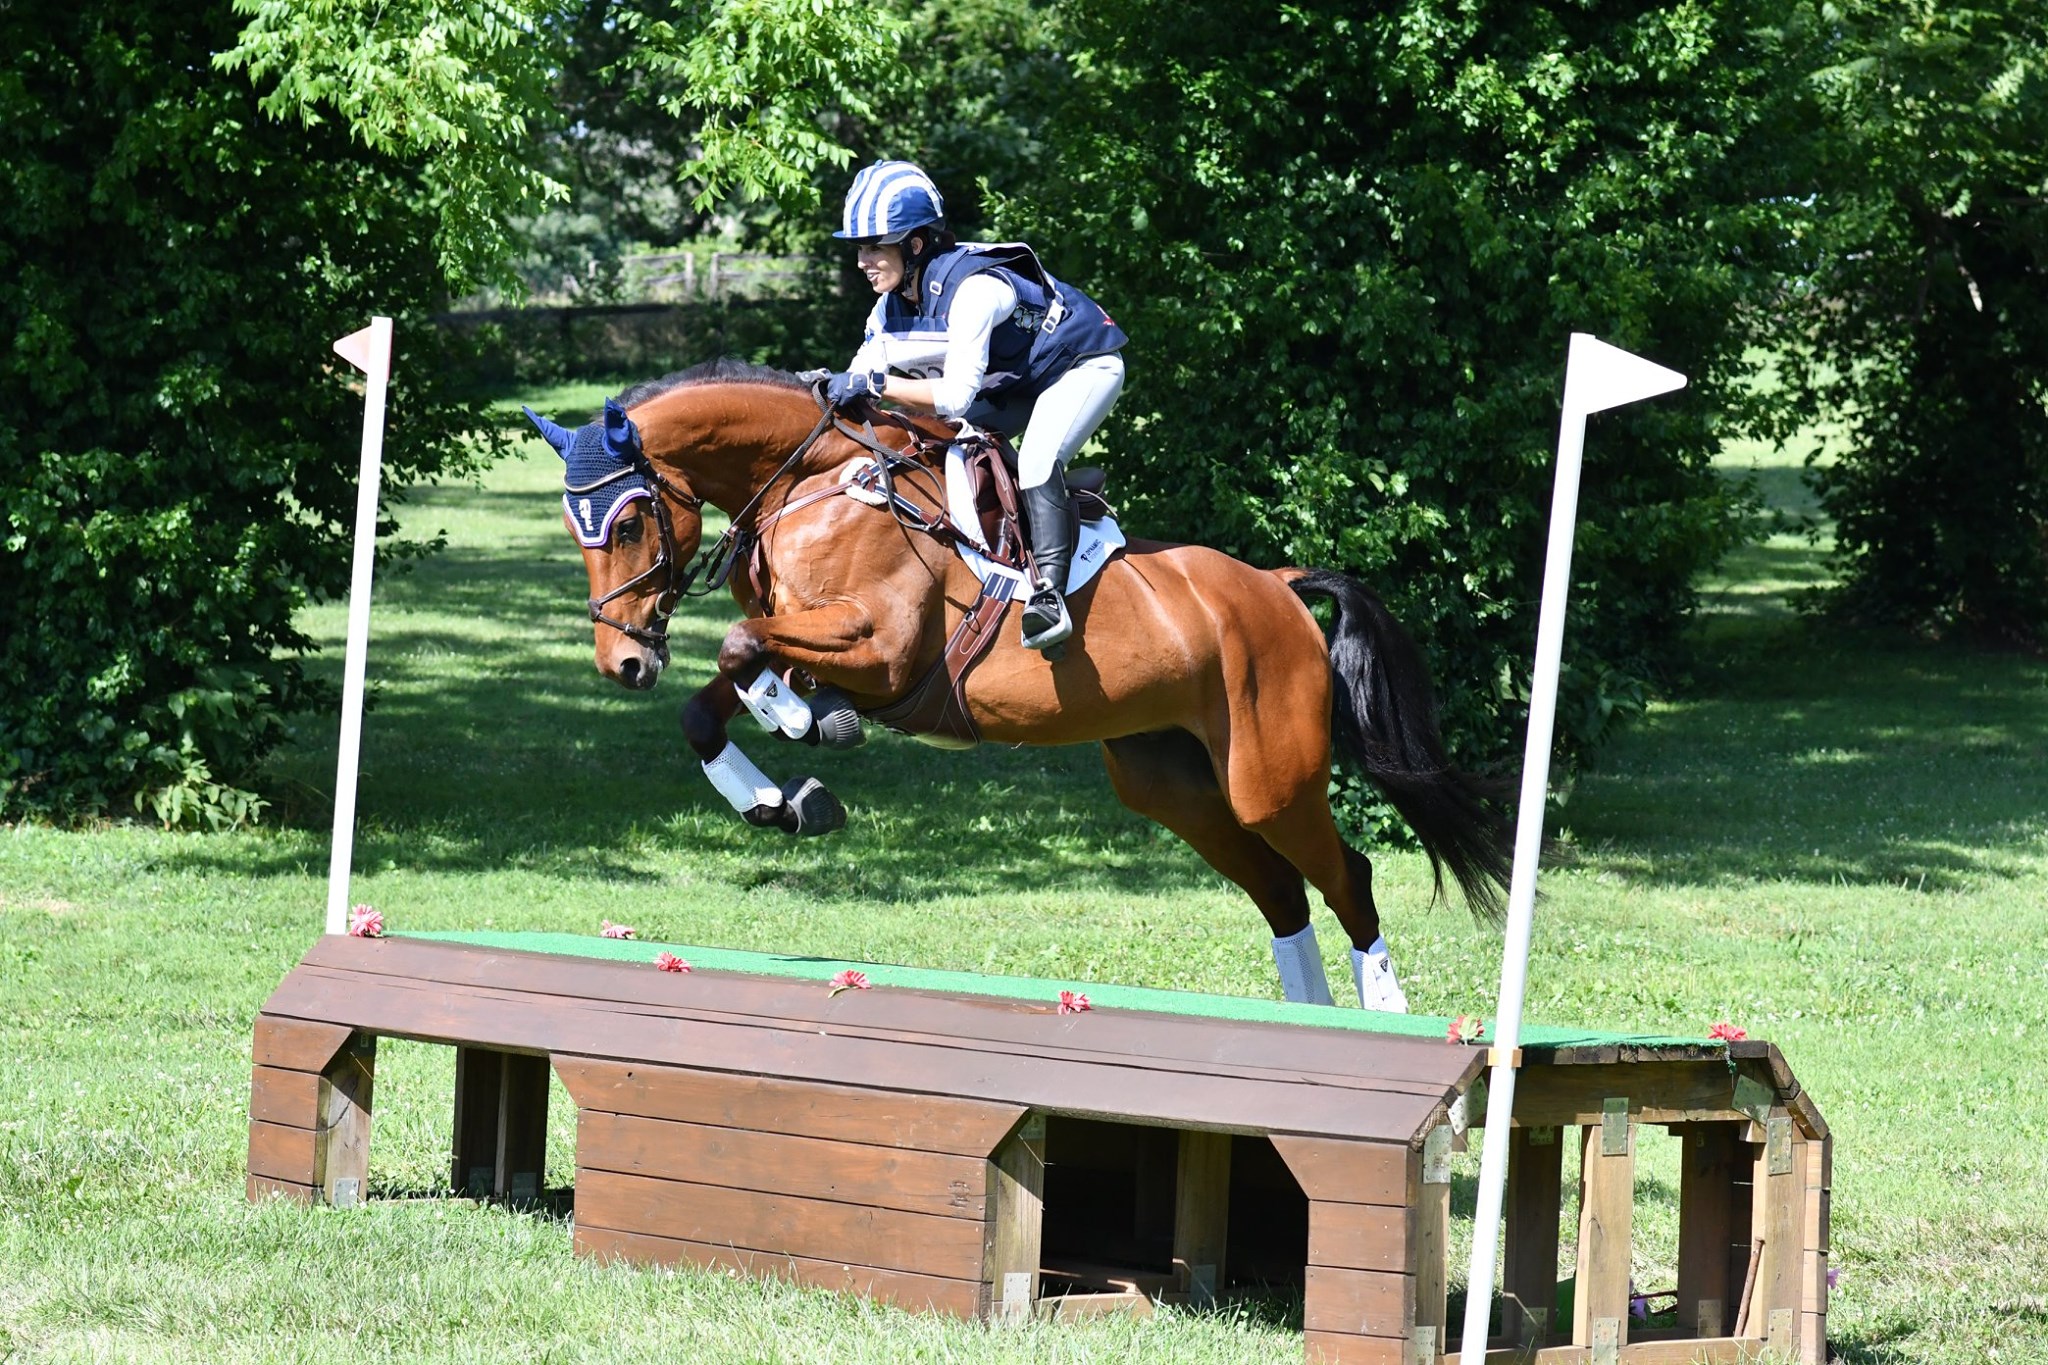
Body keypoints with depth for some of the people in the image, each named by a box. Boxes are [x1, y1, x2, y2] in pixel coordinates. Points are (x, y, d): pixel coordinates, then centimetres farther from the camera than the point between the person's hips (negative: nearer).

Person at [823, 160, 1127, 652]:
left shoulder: (973, 288, -34)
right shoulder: (894, 305, -9)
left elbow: (956, 396, -37)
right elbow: (861, 380, -3)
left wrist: (874, 383, -40)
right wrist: (832, 390, -24)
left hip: (1083, 367, -9)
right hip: (1014, 384, 9)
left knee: (1037, 461, -31)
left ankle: (1049, 593, -38)